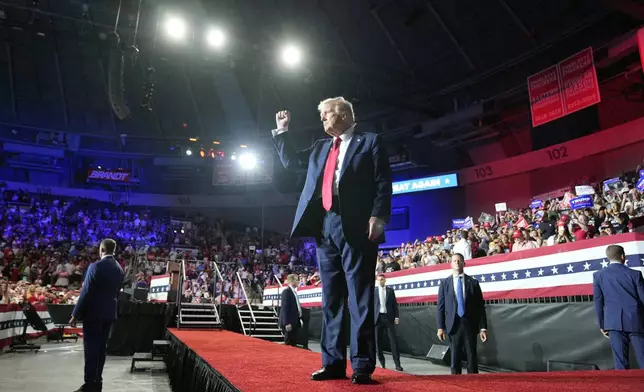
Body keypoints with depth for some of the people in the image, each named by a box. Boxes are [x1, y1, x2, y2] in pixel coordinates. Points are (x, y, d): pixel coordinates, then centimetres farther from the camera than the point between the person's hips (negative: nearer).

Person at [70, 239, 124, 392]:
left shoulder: (96, 266, -15)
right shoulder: (119, 269, 7)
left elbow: (86, 293, -16)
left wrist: (75, 315, -10)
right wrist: (108, 306, 19)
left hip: (93, 313, -7)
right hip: (109, 313, 7)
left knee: (91, 349, -1)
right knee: (101, 348, 13)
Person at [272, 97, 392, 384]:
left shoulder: (370, 142, 5)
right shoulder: (321, 147, 24)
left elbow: (383, 183, -4)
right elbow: (291, 161, 32)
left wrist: (378, 217, -16)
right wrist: (283, 132, 23)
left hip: (355, 227, -6)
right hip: (325, 226, 7)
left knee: (359, 298, -3)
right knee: (331, 298, 8)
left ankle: (362, 365, 3)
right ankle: (333, 363, 16)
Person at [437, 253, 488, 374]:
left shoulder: (473, 282, 5)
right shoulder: (445, 283, 5)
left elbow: (480, 306, 3)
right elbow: (440, 306, 3)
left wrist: (483, 327, -3)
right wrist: (440, 327, -4)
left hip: (470, 325, 0)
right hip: (453, 325, 0)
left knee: (472, 358, 4)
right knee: (455, 358, 5)